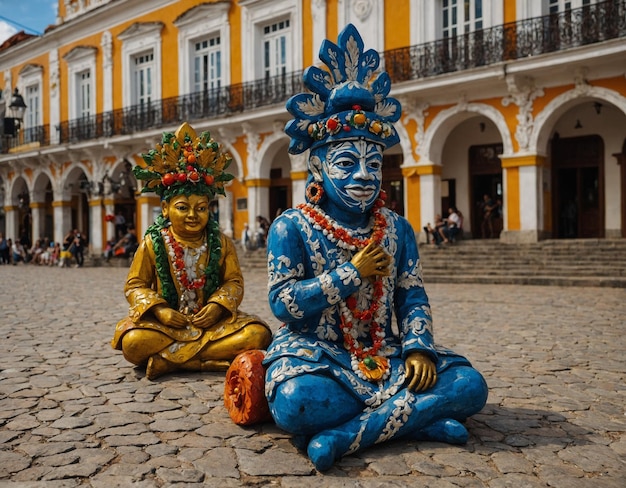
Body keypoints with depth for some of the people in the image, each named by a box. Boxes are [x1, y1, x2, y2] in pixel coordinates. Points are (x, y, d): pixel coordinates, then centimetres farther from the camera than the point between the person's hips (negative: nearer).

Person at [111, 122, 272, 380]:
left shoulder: (221, 243, 5)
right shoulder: (152, 243, 1)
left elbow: (234, 281, 4)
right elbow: (135, 285, 2)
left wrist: (218, 306, -16)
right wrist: (158, 309, -17)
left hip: (211, 320, 2)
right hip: (167, 321, -2)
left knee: (258, 333, -24)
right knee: (133, 342, -33)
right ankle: (210, 358, -25)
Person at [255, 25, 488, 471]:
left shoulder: (397, 228, 10)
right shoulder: (291, 227, -3)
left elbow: (413, 296, 6)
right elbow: (283, 305, -11)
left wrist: (418, 348, -13)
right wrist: (353, 274, -14)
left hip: (383, 355, 4)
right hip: (315, 353, -4)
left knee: (469, 385, -19)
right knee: (297, 402, -38)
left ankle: (347, 434, -24)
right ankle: (416, 419, -22)